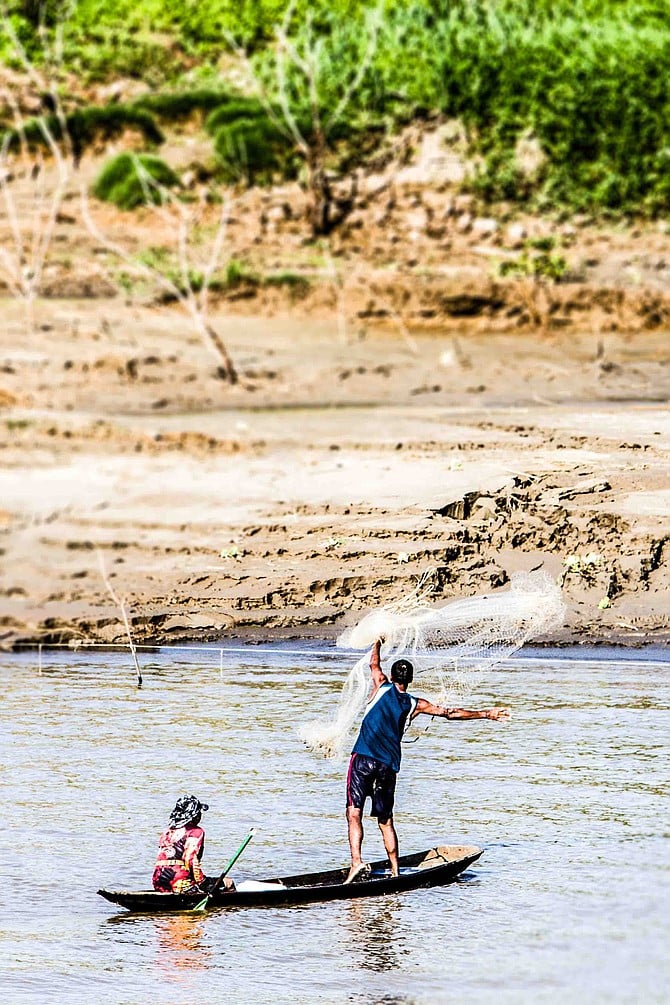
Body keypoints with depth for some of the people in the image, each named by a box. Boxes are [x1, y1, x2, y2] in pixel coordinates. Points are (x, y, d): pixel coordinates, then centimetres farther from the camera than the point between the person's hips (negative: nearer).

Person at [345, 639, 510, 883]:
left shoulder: (383, 687, 3)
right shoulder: (415, 705, 9)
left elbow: (374, 664, 22)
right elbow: (451, 713, 15)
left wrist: (377, 643, 41)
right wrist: (486, 714, 24)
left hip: (364, 759, -3)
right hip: (389, 765, 3)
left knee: (354, 813, -9)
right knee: (385, 820, 14)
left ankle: (356, 861, -27)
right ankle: (395, 872, 14)